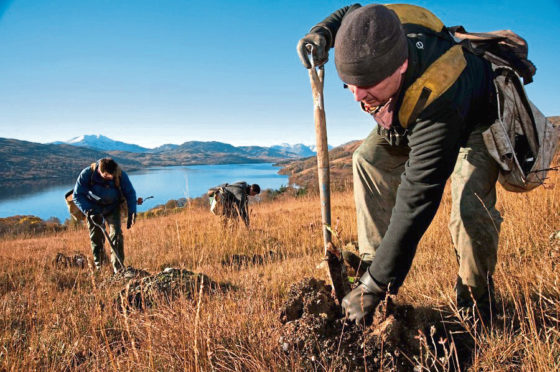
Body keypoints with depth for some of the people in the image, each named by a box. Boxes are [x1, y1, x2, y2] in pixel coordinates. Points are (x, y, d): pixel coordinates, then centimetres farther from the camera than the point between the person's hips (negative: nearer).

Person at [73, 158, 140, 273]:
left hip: (113, 208, 0)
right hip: (93, 208, 0)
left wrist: (132, 212, -20)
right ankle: (99, 266, 22)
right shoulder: (87, 174, -27)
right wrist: (89, 211, -31)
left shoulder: (121, 175, -25)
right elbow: (77, 195, -18)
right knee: (96, 237, 4)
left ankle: (118, 268, -6)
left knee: (117, 234, -12)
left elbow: (130, 193, -11)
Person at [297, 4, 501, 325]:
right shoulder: (376, 30, -31)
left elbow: (417, 200, -48)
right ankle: (373, 265, -4)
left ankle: (476, 299, 3)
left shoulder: (439, 102, -49)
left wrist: (377, 285, -45)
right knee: (369, 159, -11)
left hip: (476, 122, -6)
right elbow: (349, 12, -2)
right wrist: (322, 32, -24)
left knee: (471, 207, -26)